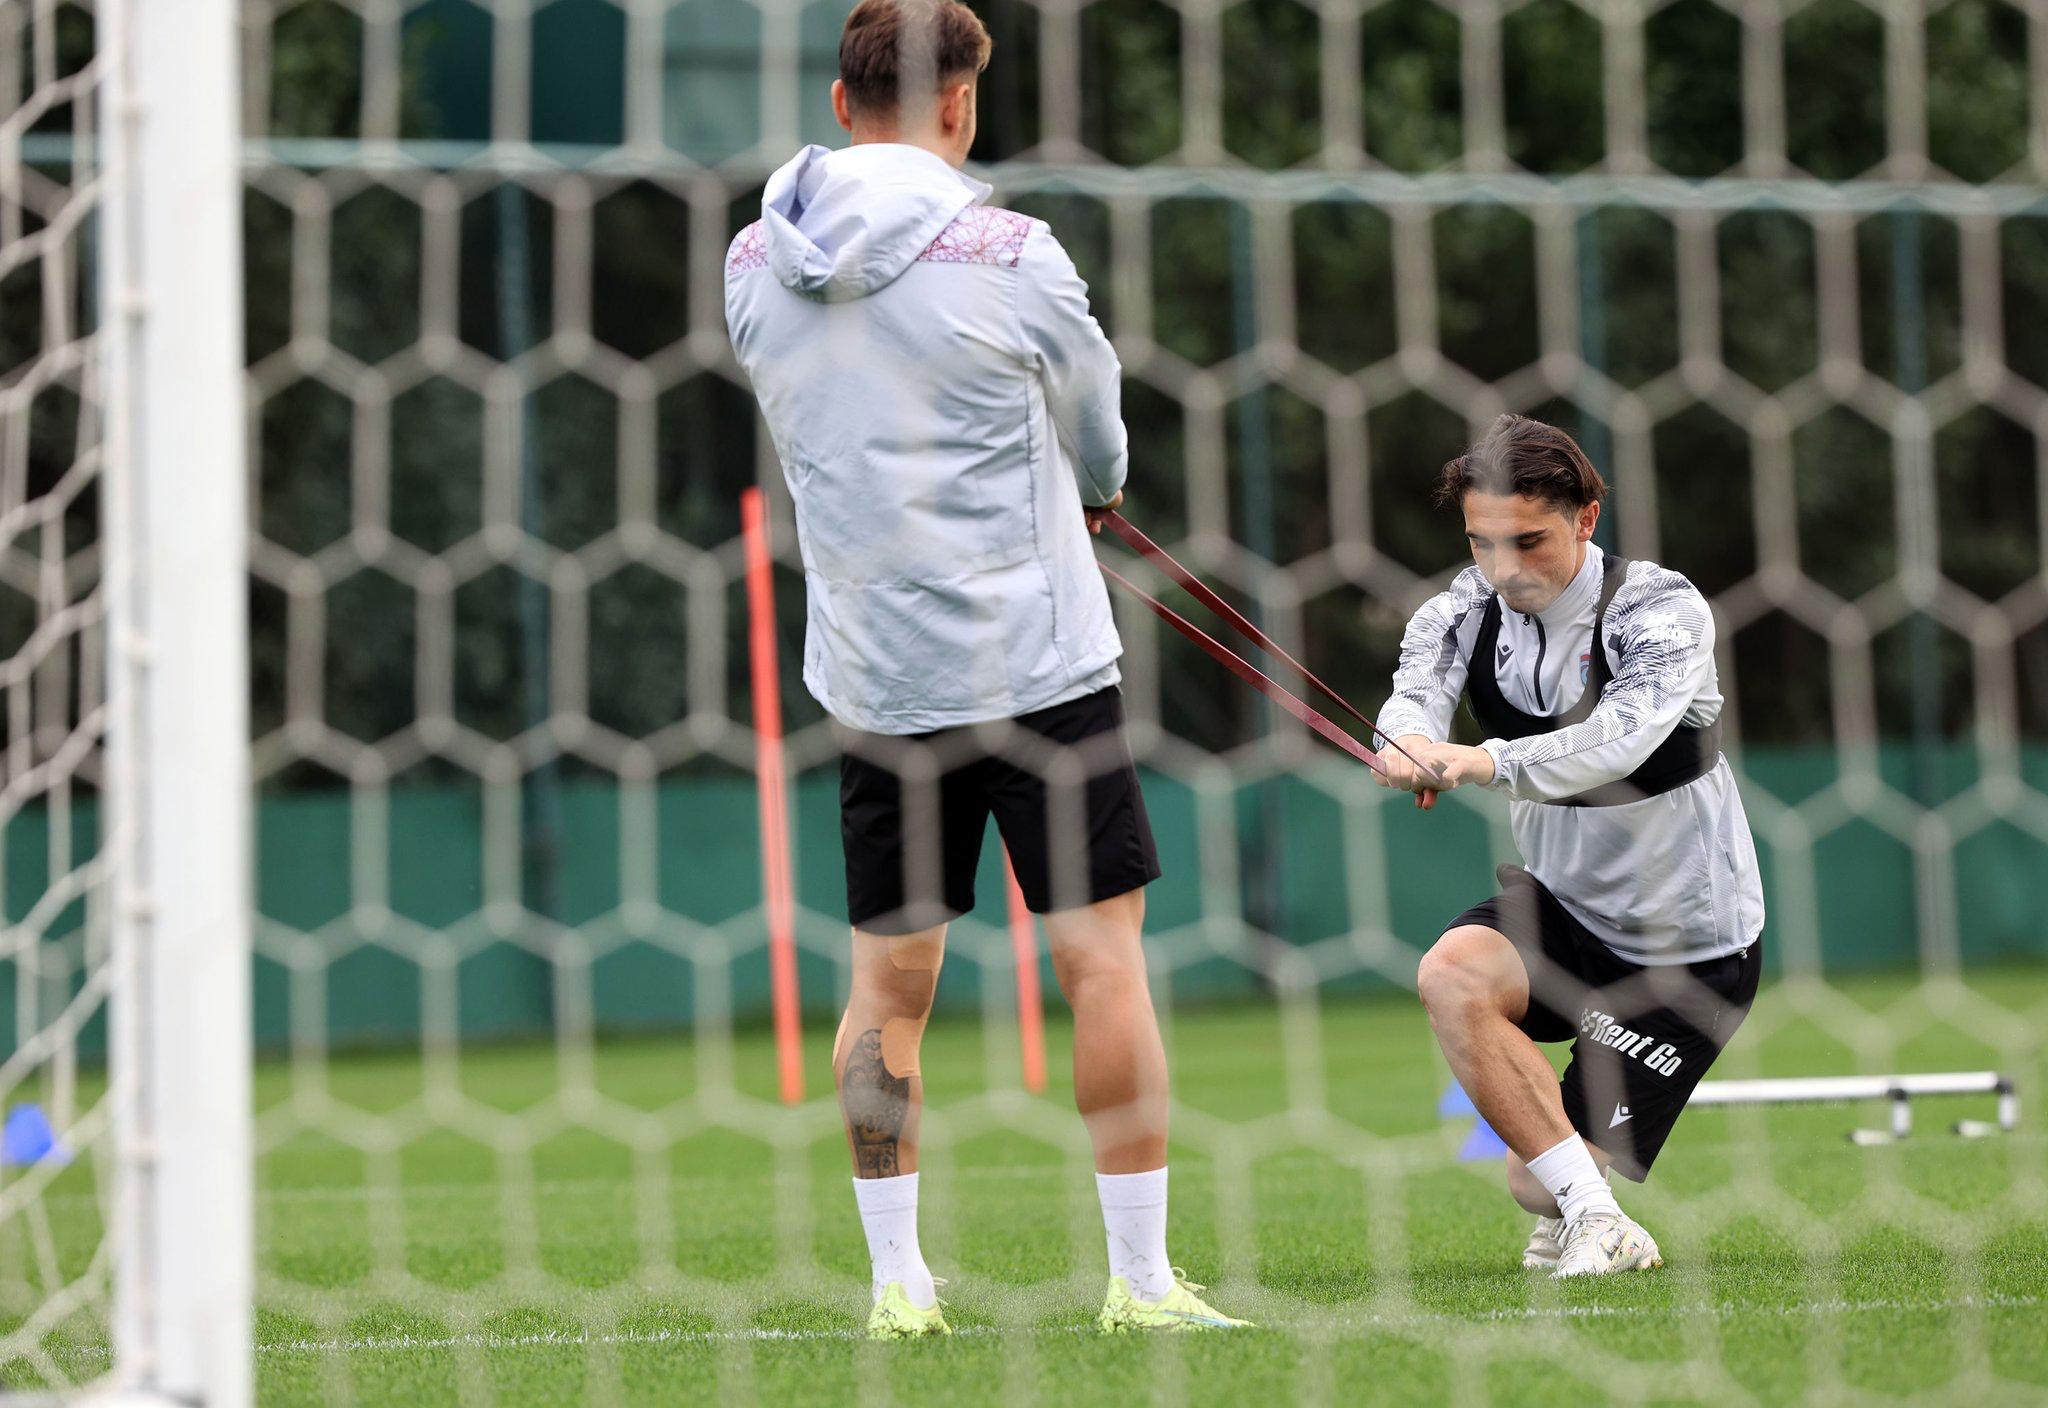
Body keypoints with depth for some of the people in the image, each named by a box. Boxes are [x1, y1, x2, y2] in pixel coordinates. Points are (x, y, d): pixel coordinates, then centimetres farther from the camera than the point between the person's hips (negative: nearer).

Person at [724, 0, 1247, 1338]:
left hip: (870, 671, 5)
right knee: (1103, 956, 1)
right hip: (1034, 661, -5)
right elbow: (1103, 448, 3)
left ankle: (898, 1280, 10)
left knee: (889, 980, 10)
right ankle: (1142, 1280, 2)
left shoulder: (755, 263, 3)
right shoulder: (1007, 256, -12)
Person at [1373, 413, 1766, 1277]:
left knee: (1540, 1184, -11)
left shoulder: (1663, 611, -20)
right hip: (1562, 906, 4)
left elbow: (1619, 738, -39)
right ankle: (1592, 1220, -20)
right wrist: (1409, 742, -54)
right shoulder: (1463, 613, -6)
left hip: (1692, 947, -4)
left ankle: (1577, 1203, 29)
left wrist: (1486, 763, -57)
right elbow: (1416, 690, -28)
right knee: (1452, 972, -31)